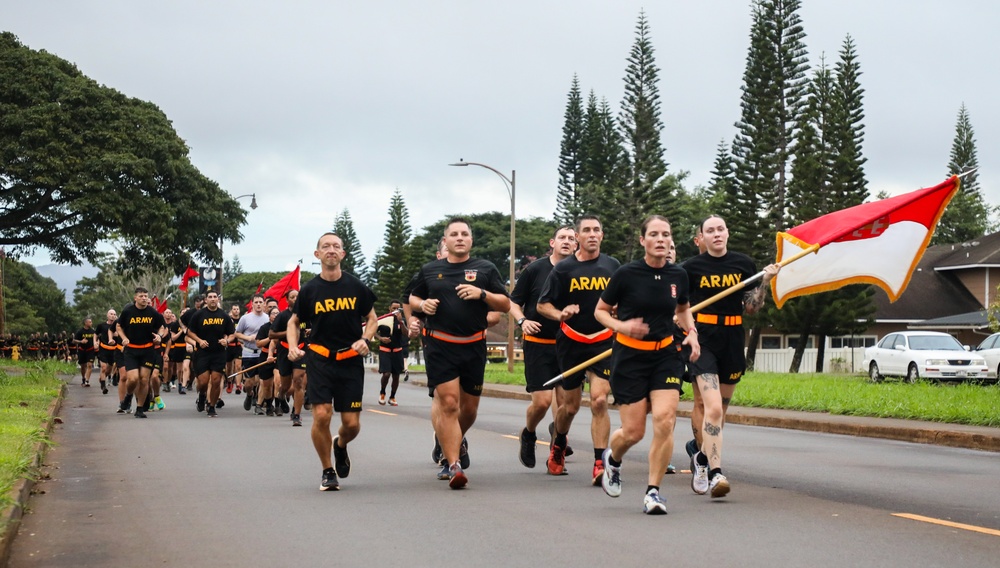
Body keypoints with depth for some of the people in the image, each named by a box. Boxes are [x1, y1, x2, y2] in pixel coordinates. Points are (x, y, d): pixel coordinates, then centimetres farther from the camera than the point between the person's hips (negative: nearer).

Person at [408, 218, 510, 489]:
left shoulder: (485, 269, 7)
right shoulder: (430, 270, 11)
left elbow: (505, 305, 5)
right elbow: (412, 299, 22)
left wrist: (482, 294, -12)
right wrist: (423, 304, -1)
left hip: (474, 347, 1)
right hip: (440, 346, -1)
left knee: (469, 406, 11)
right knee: (448, 402, -13)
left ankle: (456, 441, 43)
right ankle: (453, 465, -12)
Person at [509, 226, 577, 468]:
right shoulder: (534, 270, -1)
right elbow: (513, 302, 5)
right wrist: (522, 321, -13)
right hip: (537, 345, -2)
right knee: (542, 401, -8)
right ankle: (528, 435, 23)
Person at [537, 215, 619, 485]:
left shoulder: (613, 266, 5)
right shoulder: (564, 268, -1)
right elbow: (542, 304, 2)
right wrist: (560, 314, -17)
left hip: (603, 342, 0)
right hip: (571, 342, 0)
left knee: (599, 400, -15)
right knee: (571, 405, 9)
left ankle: (599, 464, -12)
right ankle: (558, 444, 40)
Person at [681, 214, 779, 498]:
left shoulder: (744, 264, 6)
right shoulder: (691, 267, -1)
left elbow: (752, 307, 9)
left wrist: (765, 282, -5)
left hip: (732, 341, 4)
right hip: (702, 340, -4)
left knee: (720, 408, 16)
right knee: (712, 407, -18)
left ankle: (699, 449, 43)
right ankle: (715, 474, -20)